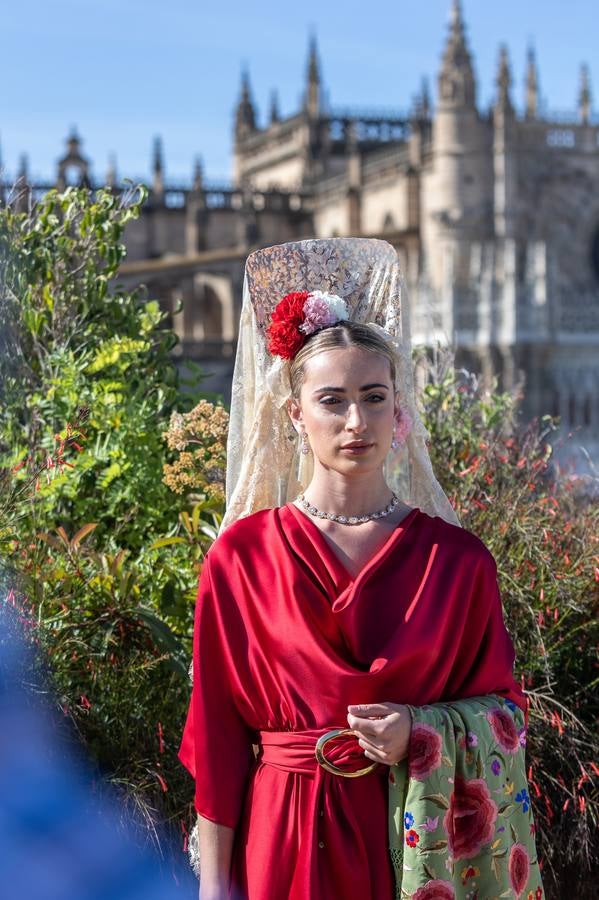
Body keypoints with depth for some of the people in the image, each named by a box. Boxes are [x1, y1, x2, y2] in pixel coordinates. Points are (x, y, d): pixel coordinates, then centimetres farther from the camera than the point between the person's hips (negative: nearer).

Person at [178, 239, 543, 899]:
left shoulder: (458, 559, -2)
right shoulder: (242, 554, -5)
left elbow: (502, 708, 4)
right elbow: (217, 726, -3)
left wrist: (422, 733, -15)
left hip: (418, 842, 1)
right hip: (286, 843, -1)